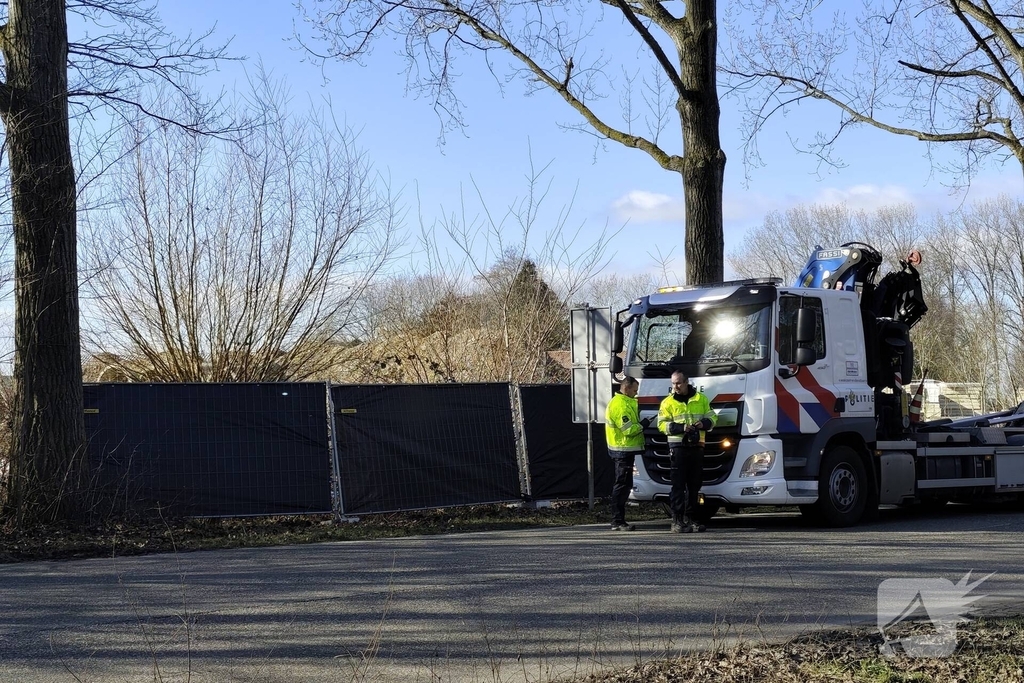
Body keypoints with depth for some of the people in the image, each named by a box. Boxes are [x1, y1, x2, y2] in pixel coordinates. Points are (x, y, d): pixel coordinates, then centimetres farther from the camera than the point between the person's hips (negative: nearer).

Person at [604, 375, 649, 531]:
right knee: (622, 486, -10)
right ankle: (617, 522, -9)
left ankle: (618, 520, 17)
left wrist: (640, 423, 7)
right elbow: (628, 429, -21)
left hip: (623, 450, 11)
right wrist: (643, 425, -8)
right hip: (624, 450, -11)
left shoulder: (623, 402, 18)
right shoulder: (621, 404, -17)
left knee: (623, 486, 13)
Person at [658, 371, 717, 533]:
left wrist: (703, 423, -7)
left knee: (694, 484, 9)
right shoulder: (668, 402, 3)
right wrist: (680, 428, -18)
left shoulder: (701, 399, 12)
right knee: (678, 485, -8)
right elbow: (662, 425, -3)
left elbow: (712, 417, 15)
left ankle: (688, 519, 18)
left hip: (697, 446, 4)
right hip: (678, 447, -4)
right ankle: (677, 521, -9)